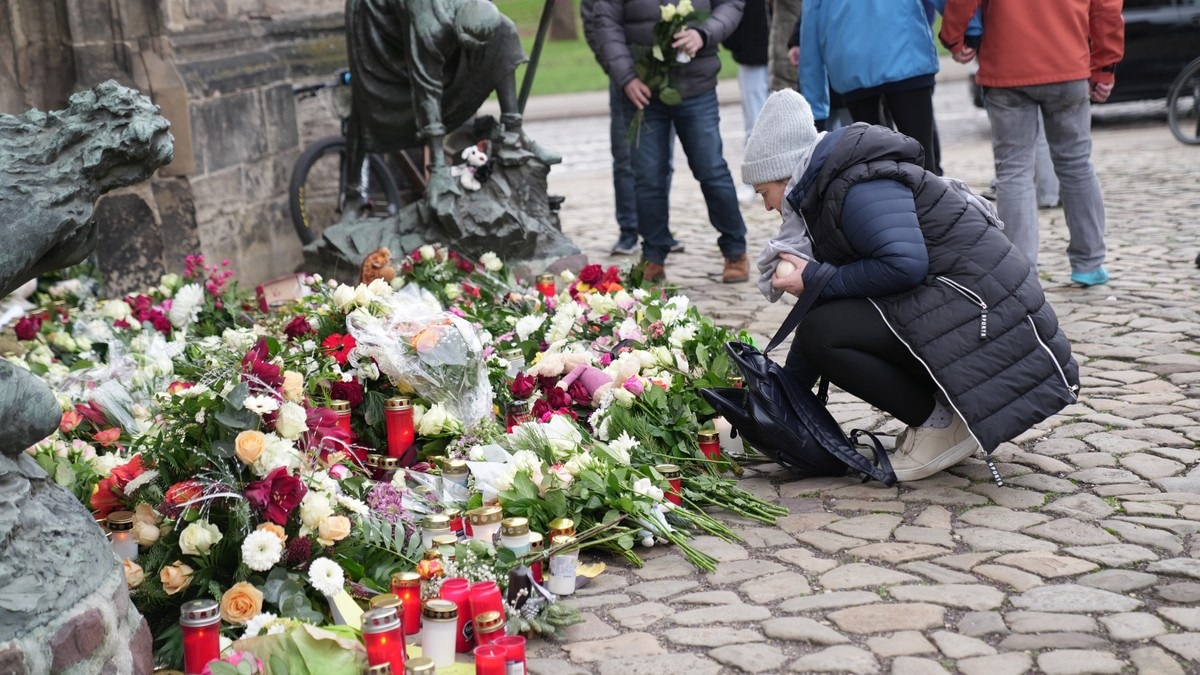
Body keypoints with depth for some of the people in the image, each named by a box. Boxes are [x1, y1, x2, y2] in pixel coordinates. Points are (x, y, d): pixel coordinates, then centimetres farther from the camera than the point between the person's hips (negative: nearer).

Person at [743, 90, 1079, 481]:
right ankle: (942, 409, 11)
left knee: (824, 334, -20)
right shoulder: (824, 193, 17)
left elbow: (904, 264, -30)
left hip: (973, 308, -11)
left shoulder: (857, 187, -15)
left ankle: (940, 421, -7)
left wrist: (817, 280, -19)